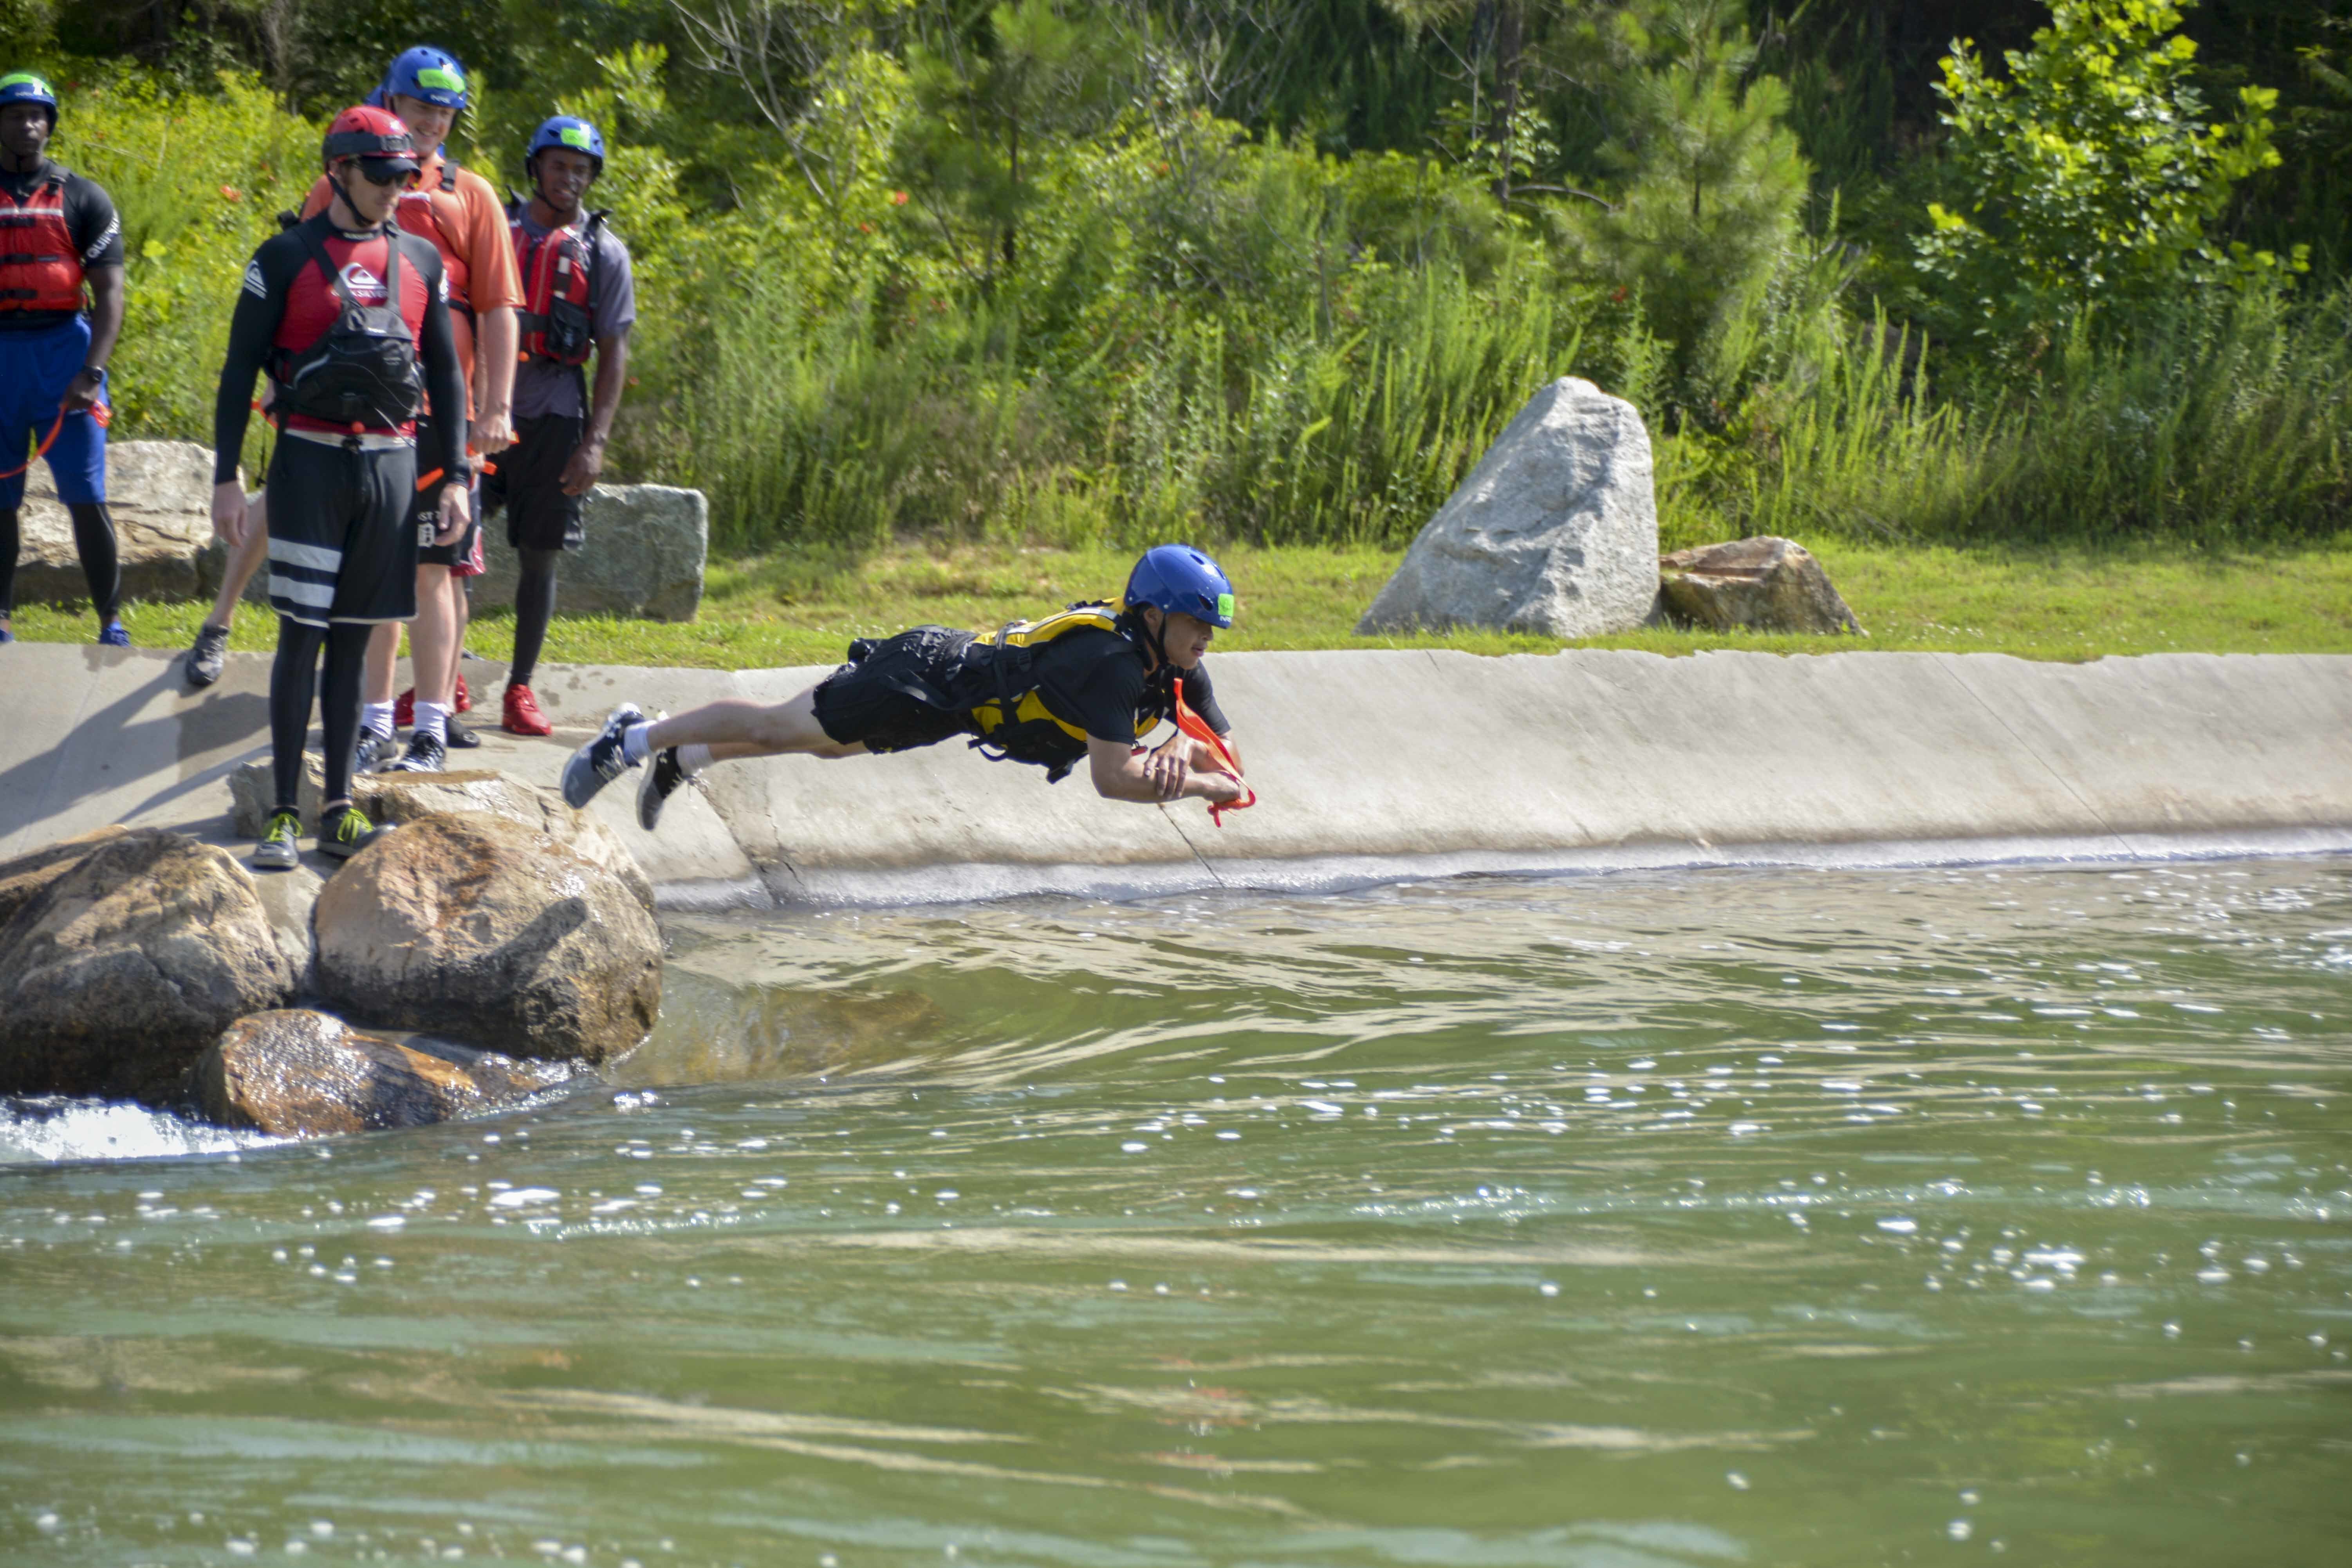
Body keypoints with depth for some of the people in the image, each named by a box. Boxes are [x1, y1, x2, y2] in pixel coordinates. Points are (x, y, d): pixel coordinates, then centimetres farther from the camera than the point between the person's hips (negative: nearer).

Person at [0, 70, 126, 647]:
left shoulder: (82, 199, 4)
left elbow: (110, 293, -1)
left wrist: (92, 373, -13)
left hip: (63, 349, -2)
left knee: (87, 500, -6)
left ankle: (111, 623, -1)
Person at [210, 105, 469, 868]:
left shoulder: (422, 261, 10)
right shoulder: (286, 258, -1)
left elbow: (447, 374, 15)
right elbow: (240, 369, 0)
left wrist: (454, 477, 9)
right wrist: (227, 477, -6)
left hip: (391, 463, 4)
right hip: (310, 461, -4)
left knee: (356, 634, 8)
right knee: (302, 634, -6)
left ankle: (340, 805, 13)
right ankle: (284, 814, -4)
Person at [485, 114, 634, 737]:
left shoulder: (603, 252, 4)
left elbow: (614, 353, 2)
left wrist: (596, 442, -7)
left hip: (554, 414, 0)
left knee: (540, 556, 4)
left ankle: (521, 690, 13)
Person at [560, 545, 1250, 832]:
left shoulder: (1179, 668, -8)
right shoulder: (1111, 662, -34)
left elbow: (1227, 756, -2)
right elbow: (1112, 777, -40)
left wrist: (1180, 750, -24)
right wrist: (1203, 787, -32)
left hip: (960, 666, 9)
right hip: (927, 678, -9)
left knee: (825, 741, 26)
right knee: (777, 729, 2)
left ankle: (679, 759, 43)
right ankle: (638, 740, 19)